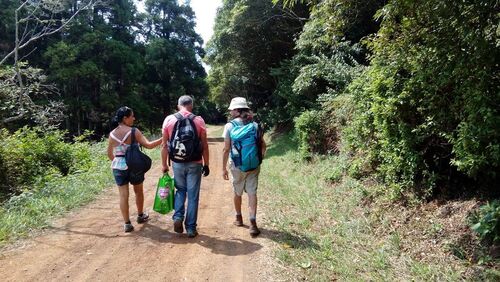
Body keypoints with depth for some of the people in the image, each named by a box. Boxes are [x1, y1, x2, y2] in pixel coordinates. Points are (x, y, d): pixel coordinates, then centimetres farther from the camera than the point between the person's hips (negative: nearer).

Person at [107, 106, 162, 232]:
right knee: (138, 192, 19)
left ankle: (127, 223, 6)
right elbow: (148, 145, -16)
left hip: (118, 167, 3)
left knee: (123, 195, 5)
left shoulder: (112, 134, 2)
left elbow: (109, 153, 9)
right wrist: (163, 139, -8)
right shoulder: (134, 131, -12)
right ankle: (140, 216, 36)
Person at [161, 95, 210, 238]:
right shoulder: (199, 120, -4)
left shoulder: (169, 120, -1)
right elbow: (204, 146, -2)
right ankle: (191, 228, 12)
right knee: (193, 195, 7)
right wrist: (206, 164, 7)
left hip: (177, 163, 1)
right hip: (194, 164, -1)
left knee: (180, 190, 22)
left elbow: (165, 146, 1)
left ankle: (178, 217, 5)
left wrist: (164, 164, 9)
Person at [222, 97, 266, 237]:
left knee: (237, 192, 17)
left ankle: (239, 218, 34)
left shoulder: (229, 126, -7)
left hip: (237, 166, -1)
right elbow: (263, 145, 4)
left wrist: (224, 168, -1)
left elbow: (226, 149, -8)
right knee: (252, 193, 4)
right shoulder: (255, 125, 1)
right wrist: (259, 159, 19)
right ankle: (252, 223, -6)